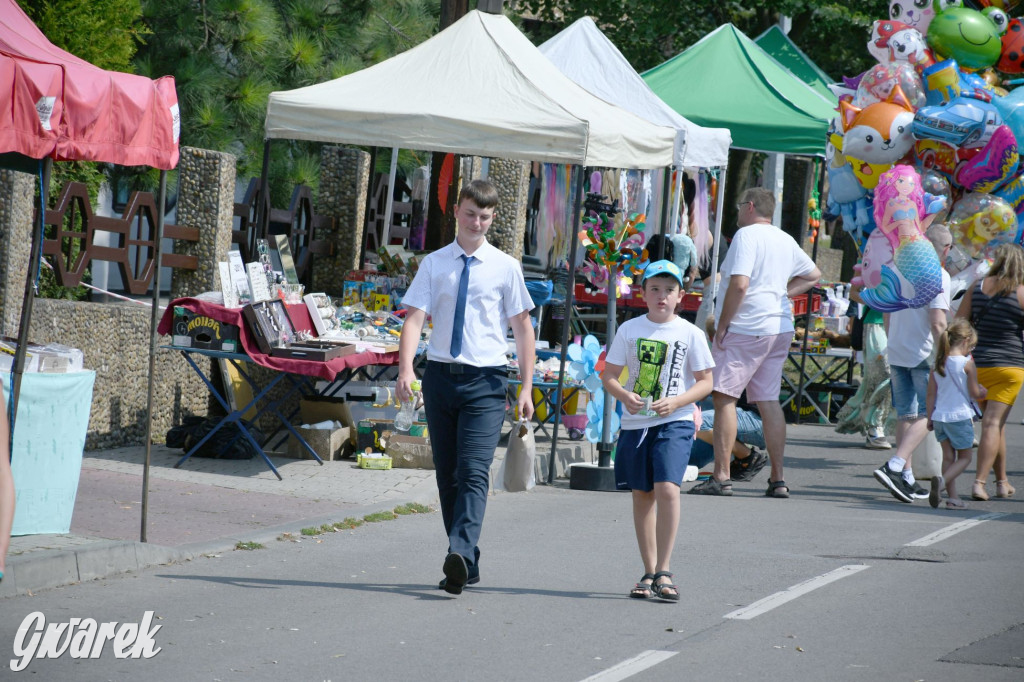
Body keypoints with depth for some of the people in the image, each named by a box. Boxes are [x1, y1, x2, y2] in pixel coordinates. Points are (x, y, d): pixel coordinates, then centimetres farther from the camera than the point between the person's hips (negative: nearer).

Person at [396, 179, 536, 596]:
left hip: (485, 379, -3)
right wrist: (406, 368, -19)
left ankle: (461, 553, -32)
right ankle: (467, 564, 17)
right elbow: (415, 317, -3)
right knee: (447, 474, 8)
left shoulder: (505, 268, 2)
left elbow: (523, 327, 5)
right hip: (440, 374, 3)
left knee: (474, 472, -18)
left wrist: (527, 388, 0)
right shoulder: (434, 264, 6)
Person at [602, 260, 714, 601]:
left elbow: (705, 381, 3)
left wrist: (675, 402, -13)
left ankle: (663, 572, -15)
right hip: (635, 421, 3)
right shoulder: (629, 330, 5)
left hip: (674, 422, -3)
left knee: (666, 488, -19)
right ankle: (649, 572, 18)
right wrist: (624, 395, -14)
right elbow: (609, 375, 7)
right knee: (642, 495, 8)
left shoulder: (690, 334, 0)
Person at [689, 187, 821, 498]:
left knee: (724, 396, -7)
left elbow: (739, 284, -21)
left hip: (746, 329, -8)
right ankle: (777, 479, 8)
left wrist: (722, 325, -13)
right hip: (780, 328, 8)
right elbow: (813, 275, 28)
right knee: (769, 400, 10)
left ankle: (721, 477, -13)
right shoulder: (786, 240, 15)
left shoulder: (747, 235, -10)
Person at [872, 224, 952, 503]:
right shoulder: (938, 275, -11)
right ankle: (895, 466, -18)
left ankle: (906, 478, 13)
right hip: (925, 354, -7)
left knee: (905, 415, 12)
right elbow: (938, 323, -18)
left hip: (897, 353, 7)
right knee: (927, 415, -1)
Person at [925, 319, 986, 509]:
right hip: (960, 416, -5)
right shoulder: (967, 363, -11)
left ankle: (952, 497, 9)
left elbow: (931, 394, 7)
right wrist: (983, 393, 13)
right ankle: (942, 480, -18)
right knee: (965, 457, 7)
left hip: (940, 416, 5)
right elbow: (974, 393, -9)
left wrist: (930, 417, 13)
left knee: (948, 456, 13)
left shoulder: (938, 364, 5)